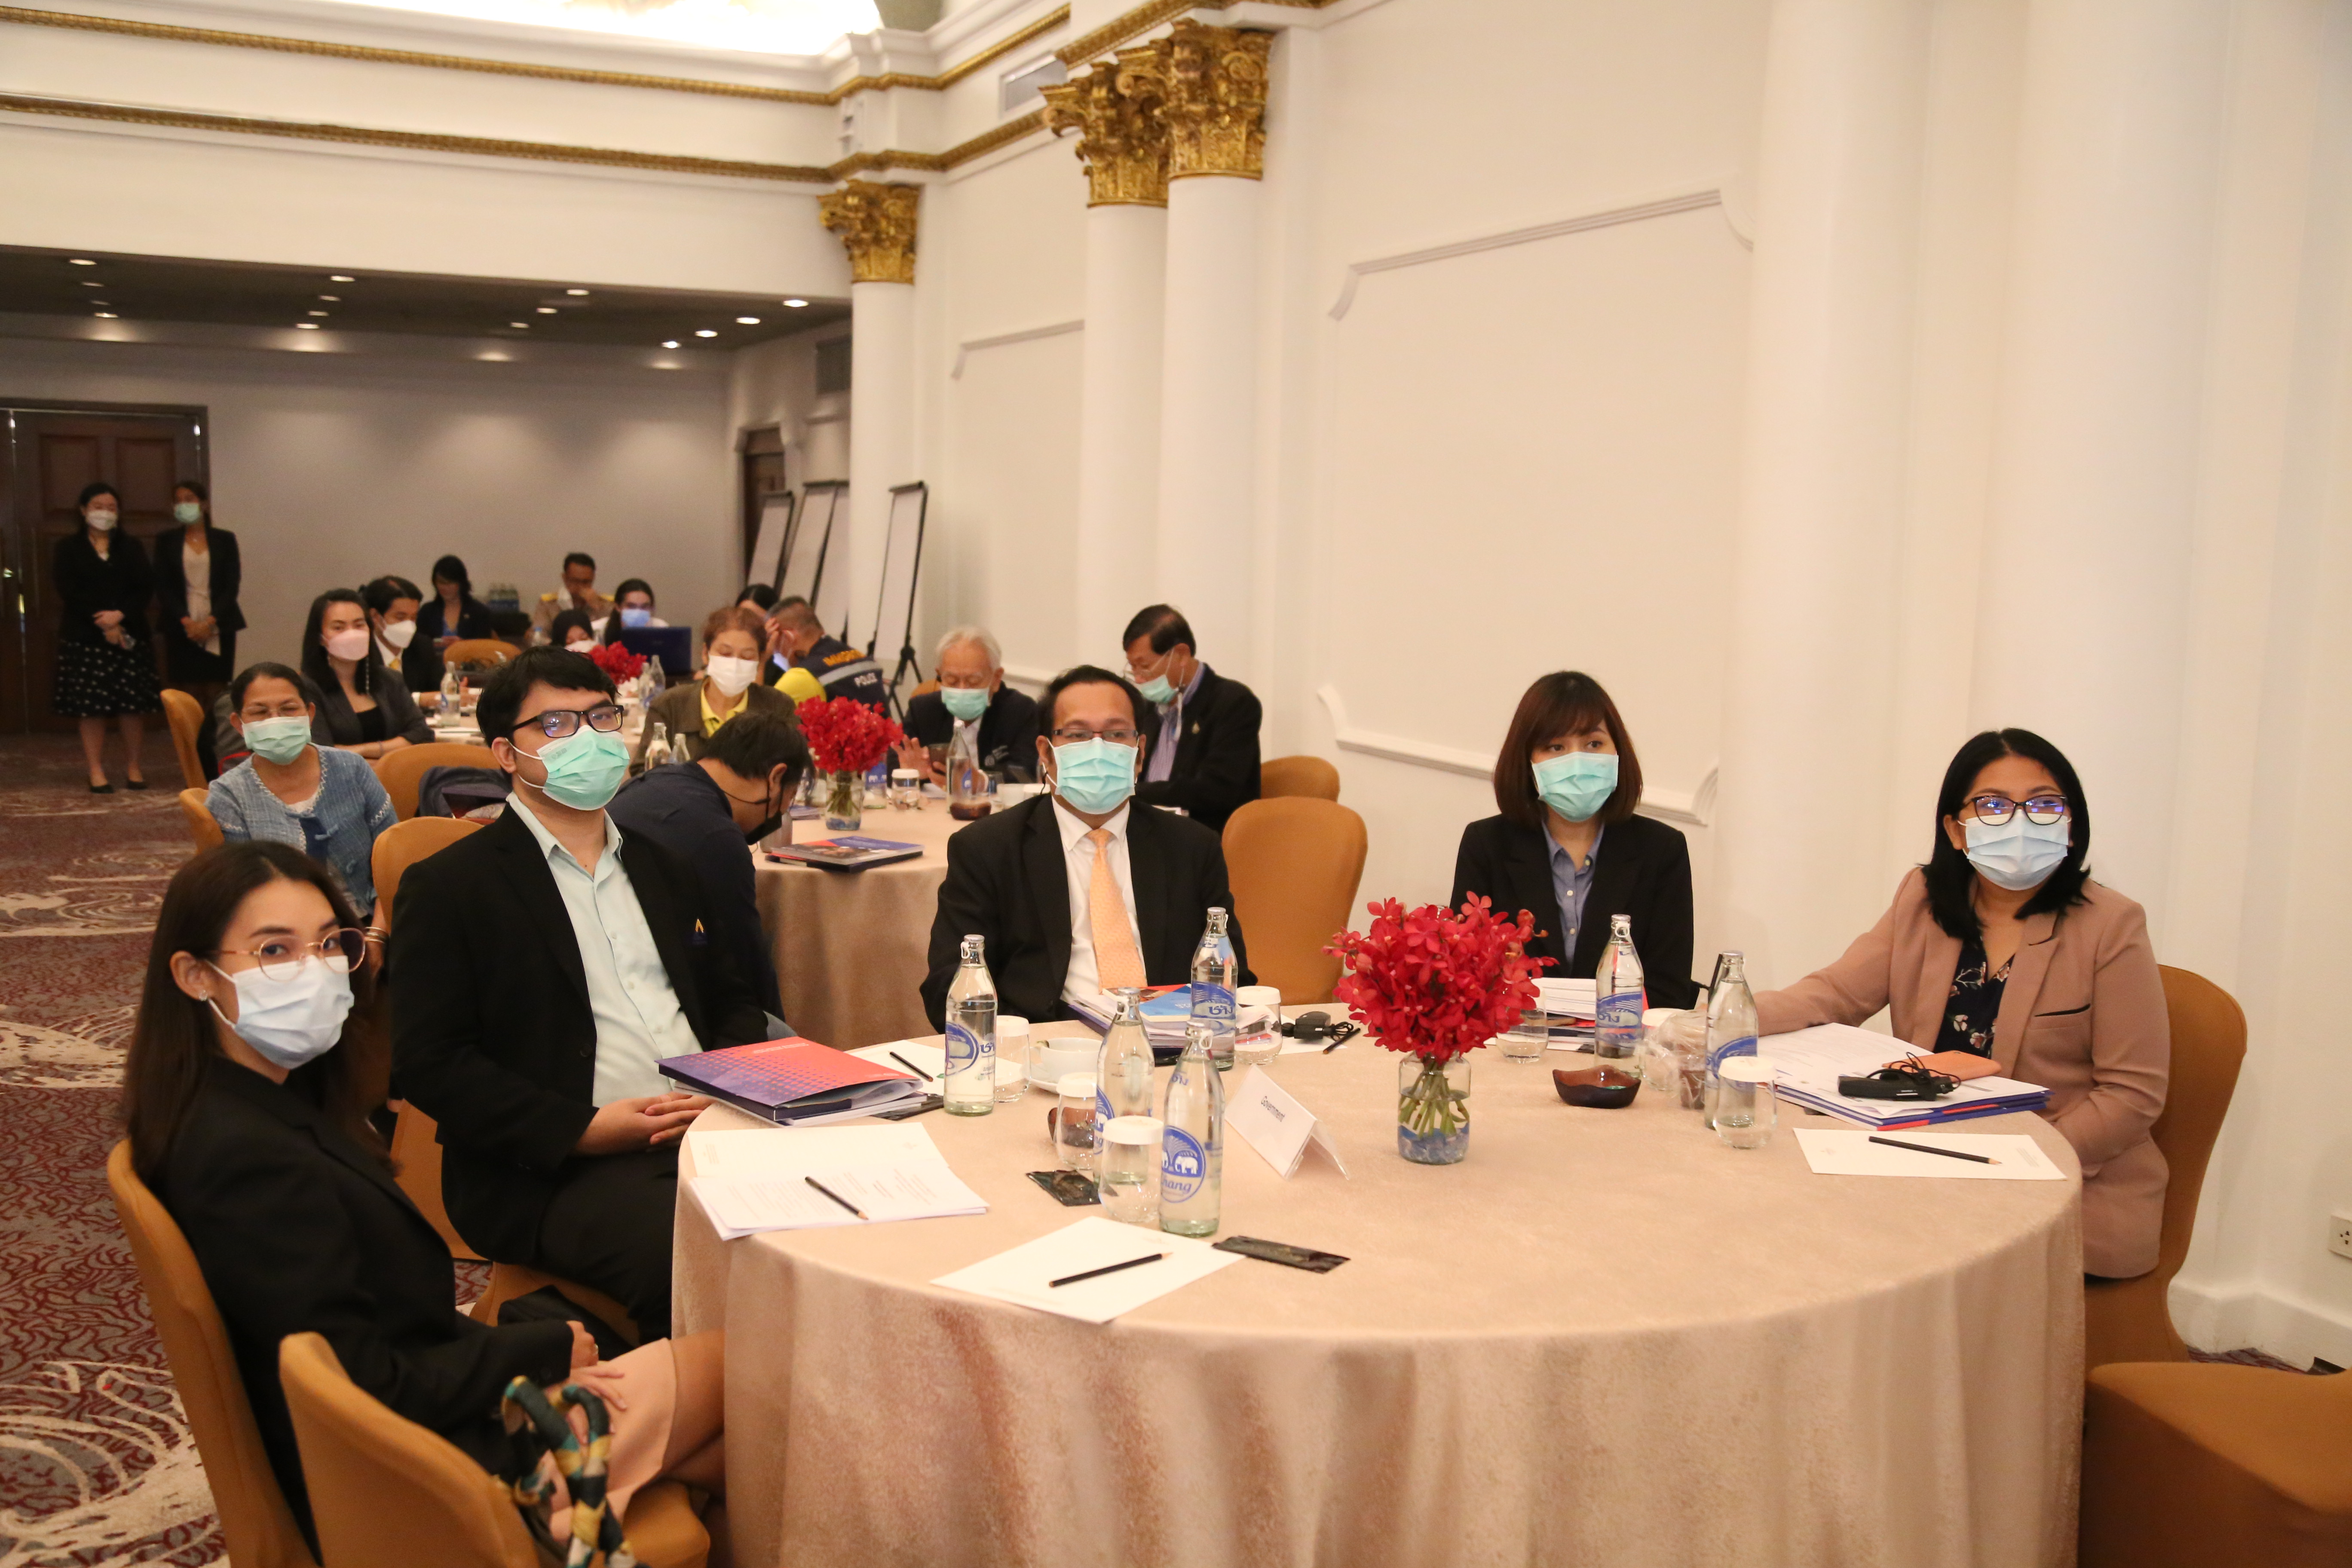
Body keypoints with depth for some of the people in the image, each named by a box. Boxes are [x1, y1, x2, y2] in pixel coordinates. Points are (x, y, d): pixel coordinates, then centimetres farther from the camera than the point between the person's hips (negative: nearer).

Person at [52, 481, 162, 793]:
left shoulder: (130, 547, 12)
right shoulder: (69, 548, 6)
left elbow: (146, 588, 2)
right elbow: (69, 592, -4)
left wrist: (120, 615, -14)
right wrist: (103, 626, -12)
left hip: (129, 634, 2)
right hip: (85, 637, -2)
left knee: (131, 705, -1)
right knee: (91, 707, -3)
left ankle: (133, 768, 6)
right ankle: (97, 772, 0)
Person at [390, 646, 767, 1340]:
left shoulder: (660, 866, 22)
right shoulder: (447, 887, 3)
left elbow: (733, 1000, 25)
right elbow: (428, 1062, -5)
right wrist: (583, 1128, -14)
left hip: (708, 1129, 6)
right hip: (552, 1176, -6)